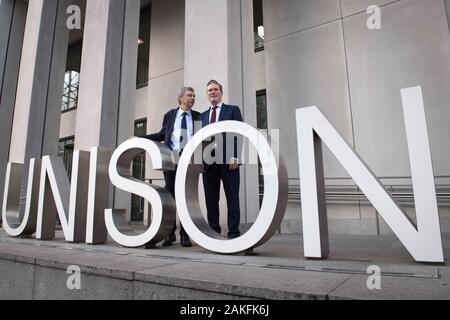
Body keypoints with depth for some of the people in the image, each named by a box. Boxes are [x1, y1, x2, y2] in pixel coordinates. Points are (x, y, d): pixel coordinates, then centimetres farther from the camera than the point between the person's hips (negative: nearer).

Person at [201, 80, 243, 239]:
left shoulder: (233, 110, 9)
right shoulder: (203, 116, 21)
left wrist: (234, 157, -13)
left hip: (228, 161, -3)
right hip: (208, 163, 4)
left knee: (232, 199, 0)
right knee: (211, 200, 4)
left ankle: (234, 234, 6)